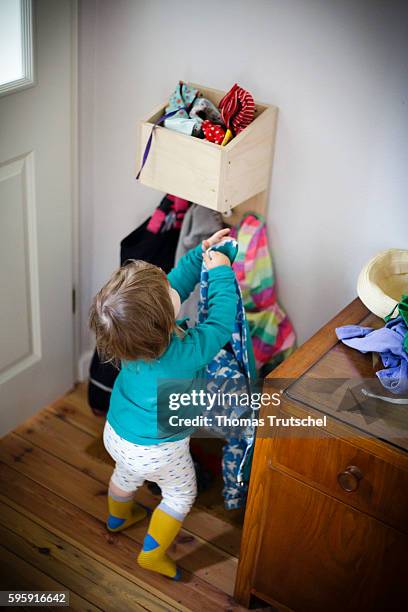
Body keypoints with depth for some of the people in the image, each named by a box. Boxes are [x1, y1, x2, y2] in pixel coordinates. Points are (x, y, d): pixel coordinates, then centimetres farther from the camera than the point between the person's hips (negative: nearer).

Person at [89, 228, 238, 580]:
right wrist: (220, 273, -16)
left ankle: (118, 518, 64)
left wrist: (201, 254, -6)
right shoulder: (185, 354, -41)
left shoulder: (129, 335, -23)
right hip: (156, 452, -6)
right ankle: (152, 554, 38)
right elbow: (221, 323, -23)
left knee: (125, 475, 36)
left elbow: (178, 282, -8)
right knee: (181, 494, 25)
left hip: (116, 434, 6)